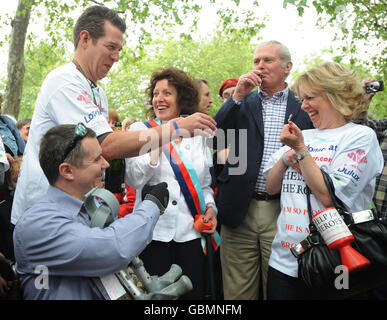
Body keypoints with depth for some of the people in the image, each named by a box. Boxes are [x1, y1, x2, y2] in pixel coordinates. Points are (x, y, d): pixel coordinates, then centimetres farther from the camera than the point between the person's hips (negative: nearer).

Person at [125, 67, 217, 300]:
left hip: (191, 231, 2)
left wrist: (210, 207, -2)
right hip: (155, 231, -2)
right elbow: (134, 180, -7)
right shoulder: (140, 130, 3)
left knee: (195, 292, 7)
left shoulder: (198, 136, 10)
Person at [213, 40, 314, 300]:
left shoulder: (304, 107, 5)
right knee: (238, 291, 9)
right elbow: (214, 141, -2)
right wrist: (237, 96, -7)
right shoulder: (241, 103, 10)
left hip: (285, 213, -1)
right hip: (240, 211, 2)